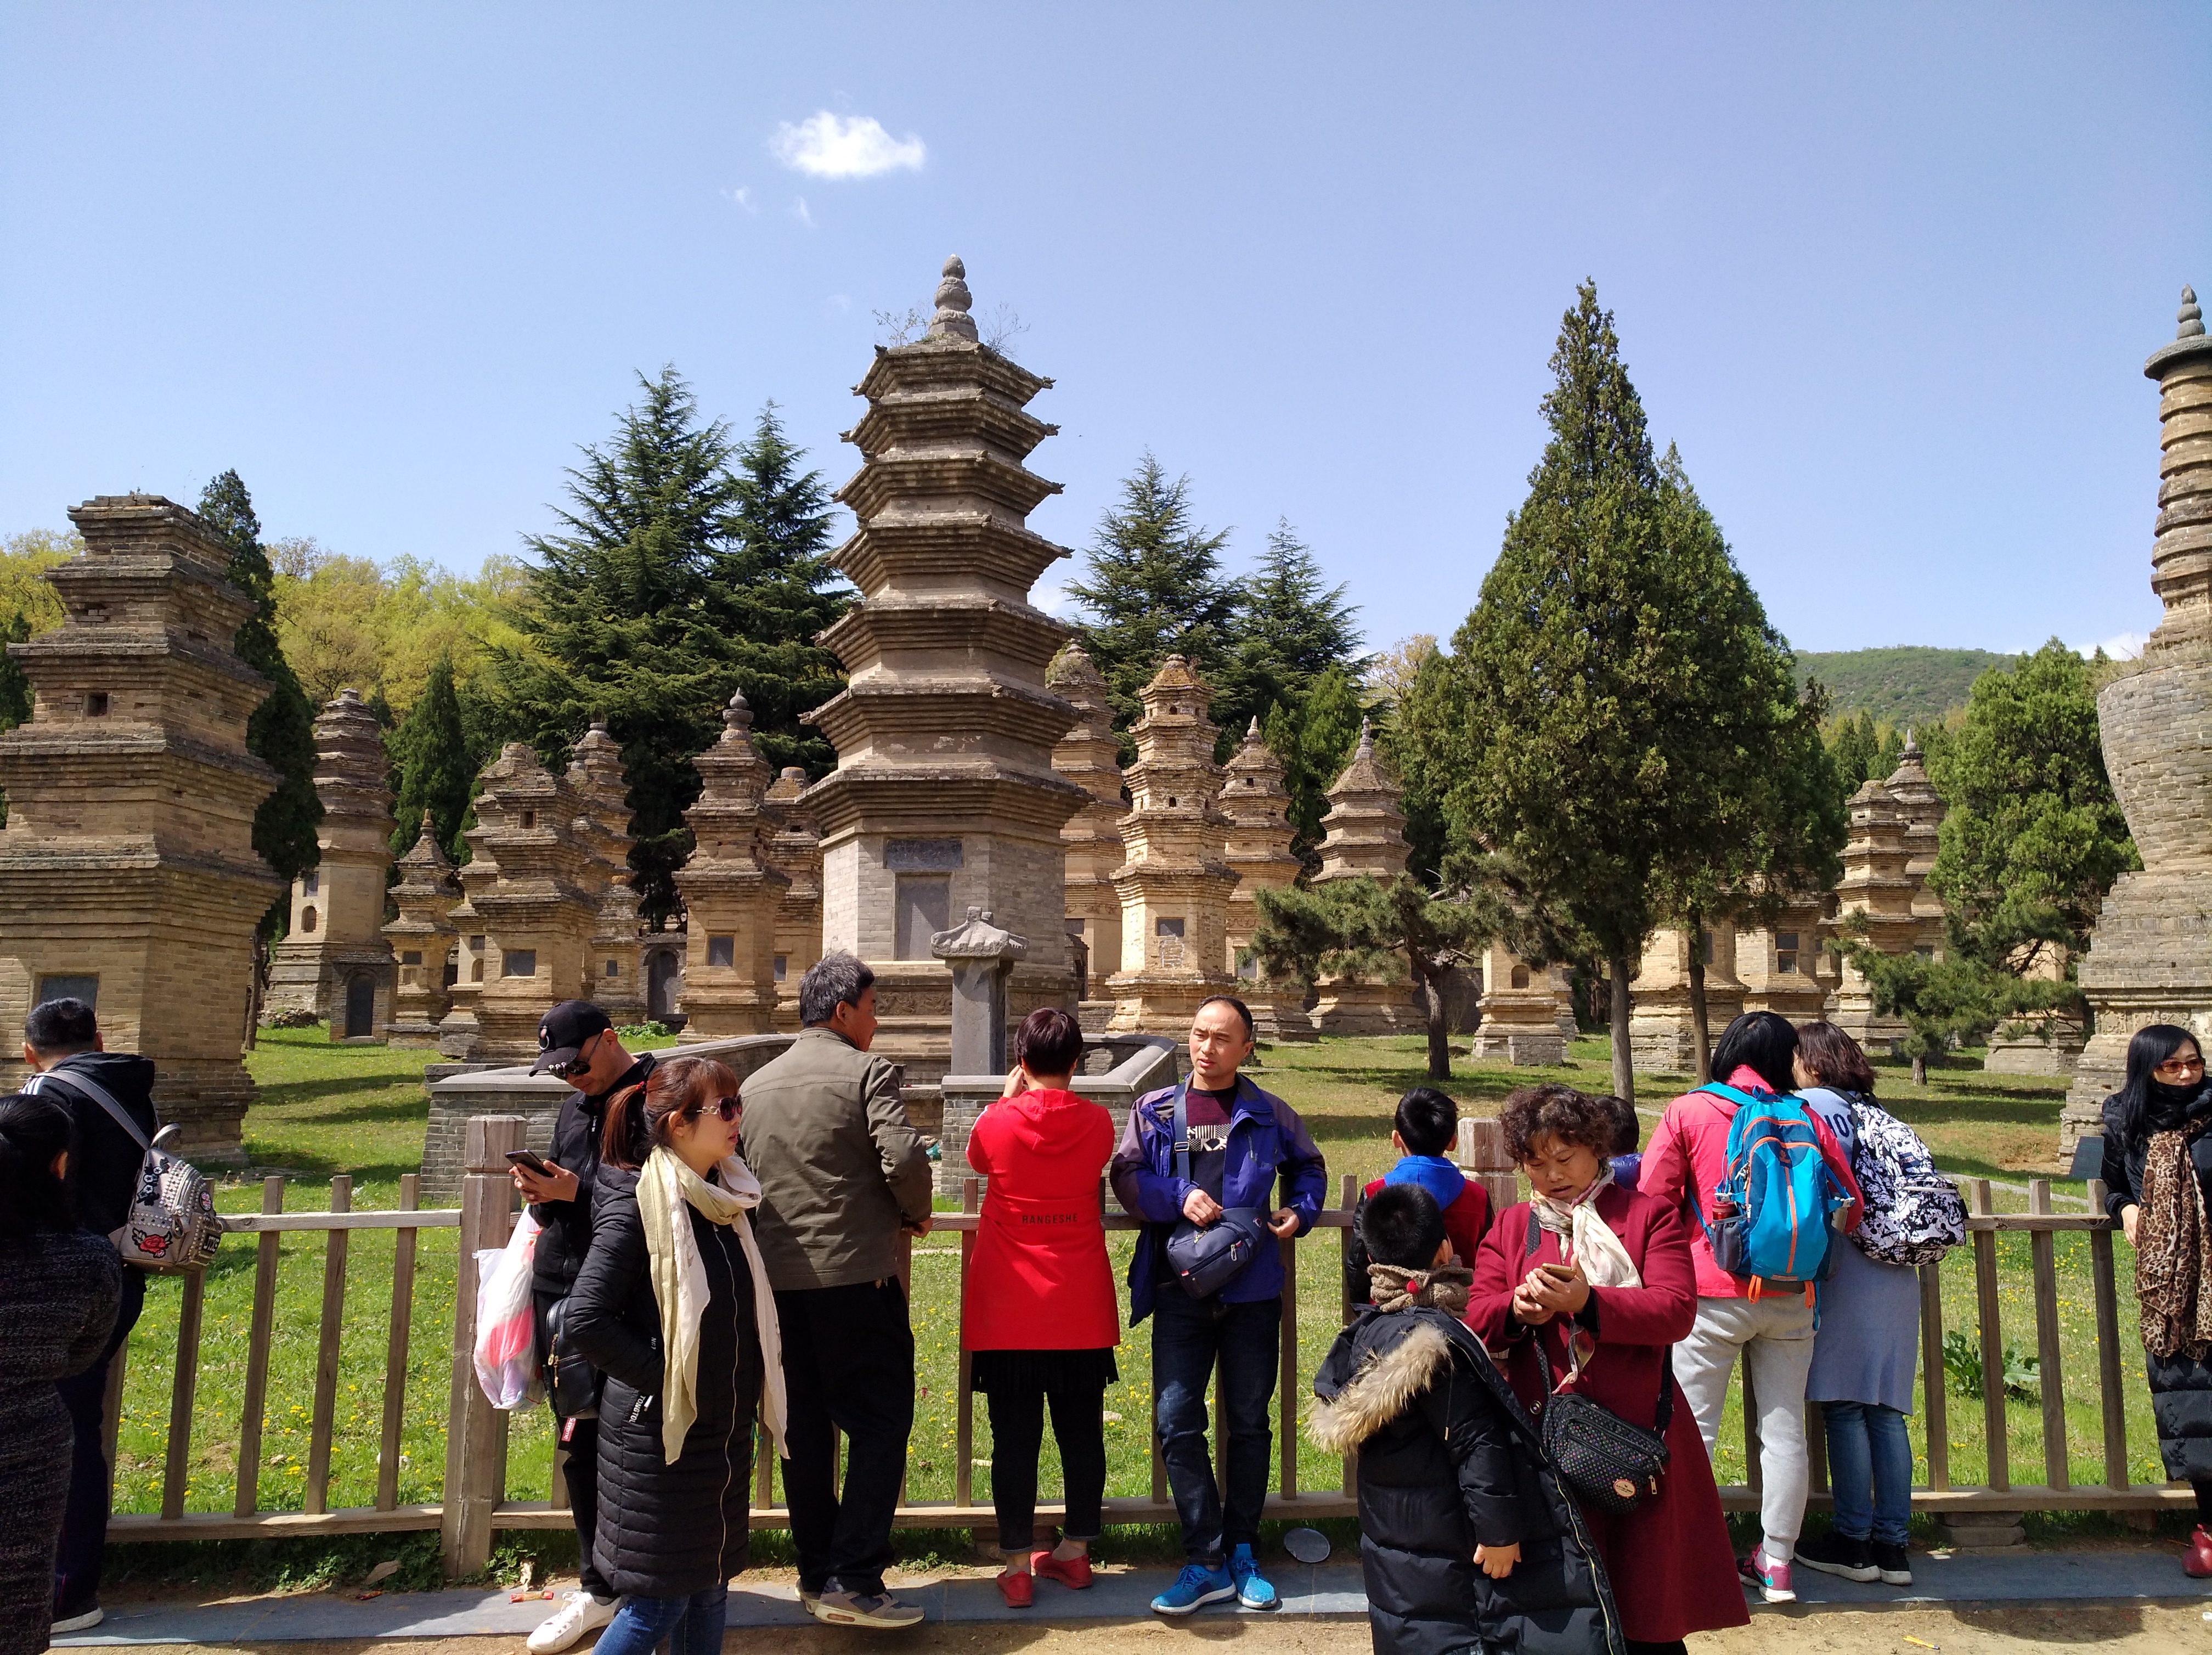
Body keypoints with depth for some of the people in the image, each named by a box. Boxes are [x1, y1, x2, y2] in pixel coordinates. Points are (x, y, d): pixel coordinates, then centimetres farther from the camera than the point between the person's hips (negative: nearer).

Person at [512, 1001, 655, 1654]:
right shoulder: (574, 1107, 16)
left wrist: (576, 1193, -19)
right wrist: (542, 1198, -2)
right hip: (557, 1289, 7)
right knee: (578, 1445, 12)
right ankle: (598, 1587, 24)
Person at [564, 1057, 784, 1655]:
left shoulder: (721, 1196, 4)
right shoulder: (639, 1204, -18)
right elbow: (587, 1320, -22)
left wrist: (739, 1397, 6)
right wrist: (665, 1378, -16)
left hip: (723, 1428, 7)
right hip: (662, 1432, -7)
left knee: (710, 1584, 16)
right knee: (659, 1601, 3)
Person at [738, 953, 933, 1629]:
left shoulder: (756, 1084, 11)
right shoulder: (867, 1072, -8)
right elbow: (904, 1157, -19)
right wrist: (915, 1214, 0)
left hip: (777, 1276, 6)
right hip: (856, 1274, -6)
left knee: (804, 1425, 14)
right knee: (880, 1421, 2)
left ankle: (816, 1573, 23)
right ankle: (853, 1579, -1)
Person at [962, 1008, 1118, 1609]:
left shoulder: (997, 1123, -10)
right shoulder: (1097, 1123, -5)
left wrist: (1010, 1099, 20)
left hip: (1009, 1309, -2)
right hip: (1081, 1309, 2)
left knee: (1014, 1438, 6)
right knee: (1081, 1432, 13)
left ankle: (1017, 1567, 11)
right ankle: (1075, 1552, 24)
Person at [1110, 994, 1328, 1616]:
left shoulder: (1269, 1115, 4)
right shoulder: (1154, 1110, 5)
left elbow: (1309, 1166, 19)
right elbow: (1126, 1176, -1)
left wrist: (1301, 1211, 1)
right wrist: (1180, 1196, -16)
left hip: (1252, 1290, 0)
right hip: (1180, 1290, 0)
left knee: (1249, 1423, 10)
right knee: (1176, 1423, -4)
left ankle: (1241, 1553, 25)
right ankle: (1207, 1561, 8)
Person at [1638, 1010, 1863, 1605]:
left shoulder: (1687, 1113, -4)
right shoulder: (1808, 1121, 3)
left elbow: (1652, 1198, -6)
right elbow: (1849, 1205, 8)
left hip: (1712, 1293, -3)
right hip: (1791, 1297, 3)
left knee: (1693, 1427, 5)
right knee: (1785, 1429, 12)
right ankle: (1776, 1562, 21)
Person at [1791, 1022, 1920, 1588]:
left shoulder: (1812, 1105, -5)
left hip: (1847, 1272, -7)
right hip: (1899, 1276, 7)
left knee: (1843, 1408, -1)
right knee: (1885, 1409, 9)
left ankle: (1853, 1541, 4)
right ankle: (1893, 1545, 12)